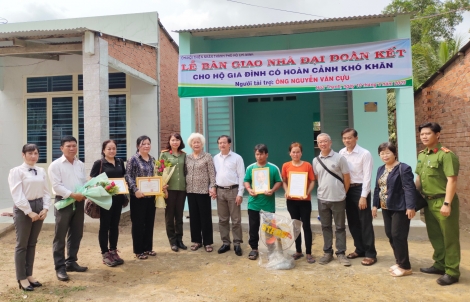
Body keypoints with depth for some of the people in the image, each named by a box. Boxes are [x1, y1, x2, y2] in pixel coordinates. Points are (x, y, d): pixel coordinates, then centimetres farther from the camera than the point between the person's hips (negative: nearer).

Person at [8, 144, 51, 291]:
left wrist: (45, 208, -5)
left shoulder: (41, 171, 8)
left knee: (32, 244, 14)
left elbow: (46, 192, 8)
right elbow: (17, 195, -13)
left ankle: (29, 275, 26)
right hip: (23, 209, -5)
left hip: (39, 208, 5)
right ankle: (22, 278, 15)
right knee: (22, 245, 4)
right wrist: (29, 212, -15)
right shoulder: (17, 171, -7)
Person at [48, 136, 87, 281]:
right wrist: (72, 194, -20)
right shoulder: (56, 165, -7)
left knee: (76, 235, 13)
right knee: (60, 237, 3)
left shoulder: (80, 164, 10)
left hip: (79, 202, 6)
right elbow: (56, 185, -14)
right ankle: (60, 267, 12)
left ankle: (71, 262, 27)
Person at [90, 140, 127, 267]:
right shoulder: (98, 163, -6)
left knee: (115, 225, 13)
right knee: (105, 226, 4)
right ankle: (105, 254, 14)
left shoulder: (120, 162, 9)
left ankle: (113, 251, 24)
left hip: (118, 197, 5)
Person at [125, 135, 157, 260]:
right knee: (138, 223, 3)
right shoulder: (133, 159, -7)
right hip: (139, 196, -6)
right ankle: (138, 250, 14)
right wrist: (135, 190, -23)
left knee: (150, 222, 12)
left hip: (151, 195, 6)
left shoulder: (153, 159, 11)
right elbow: (128, 177, -13)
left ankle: (148, 248, 25)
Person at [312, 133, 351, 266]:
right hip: (322, 199, 3)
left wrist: (343, 193, 4)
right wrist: (323, 190, 9)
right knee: (325, 227, 12)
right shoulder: (315, 161, 4)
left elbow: (346, 178, -2)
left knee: (340, 227, 7)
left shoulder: (339, 158, -6)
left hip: (338, 199, -3)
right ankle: (327, 252, 23)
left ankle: (341, 253, 18)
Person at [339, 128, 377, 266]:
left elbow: (367, 176, -14)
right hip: (347, 189, 6)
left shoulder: (365, 154, -12)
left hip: (360, 189, -5)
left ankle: (370, 253, 14)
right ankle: (360, 249, 30)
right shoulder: (341, 153, 4)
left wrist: (363, 196, -16)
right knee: (352, 222, 14)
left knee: (365, 223, 2)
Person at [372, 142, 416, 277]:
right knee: (390, 235, 12)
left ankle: (405, 267, 11)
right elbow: (377, 188, 17)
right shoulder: (381, 169, 13)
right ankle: (399, 262, 27)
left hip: (400, 208, -8)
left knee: (398, 236, -4)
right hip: (386, 208, 8)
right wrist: (375, 205, 15)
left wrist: (410, 206, -23)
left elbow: (409, 188, -17)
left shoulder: (403, 168, -12)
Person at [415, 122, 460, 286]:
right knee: (434, 236, 18)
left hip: (442, 201, -8)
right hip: (428, 201, 8)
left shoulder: (446, 155, -14)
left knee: (449, 238, 5)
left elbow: (452, 181, -19)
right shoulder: (422, 155, 10)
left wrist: (447, 203, -23)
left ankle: (452, 272, 17)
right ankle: (440, 265, 34)